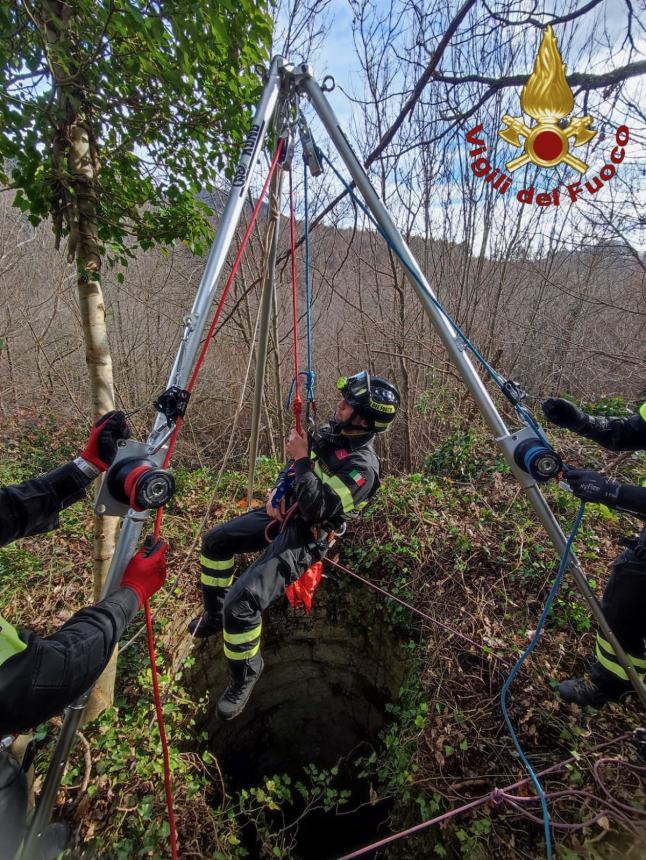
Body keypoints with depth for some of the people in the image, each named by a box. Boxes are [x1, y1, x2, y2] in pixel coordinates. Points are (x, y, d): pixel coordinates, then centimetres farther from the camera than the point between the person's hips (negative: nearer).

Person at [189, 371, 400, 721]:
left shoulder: (362, 466, -25)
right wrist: (277, 491, -3)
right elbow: (292, 467, 14)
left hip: (302, 536, -9)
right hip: (282, 511, 10)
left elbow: (317, 509, -30)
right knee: (214, 541, 18)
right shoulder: (331, 430, 1)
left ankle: (244, 677, 11)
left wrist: (302, 460, -27)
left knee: (242, 601, -21)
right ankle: (214, 617, 37)